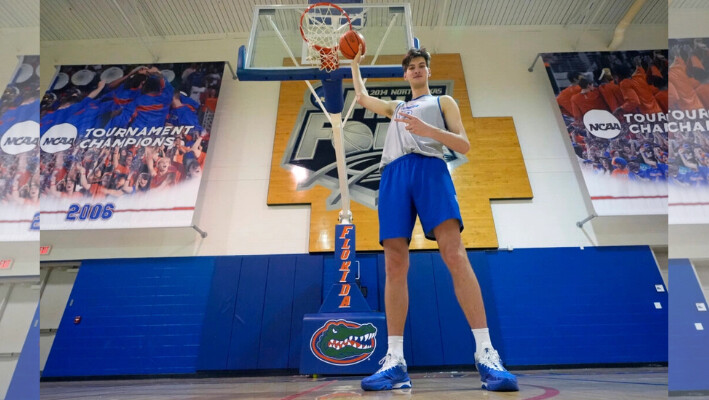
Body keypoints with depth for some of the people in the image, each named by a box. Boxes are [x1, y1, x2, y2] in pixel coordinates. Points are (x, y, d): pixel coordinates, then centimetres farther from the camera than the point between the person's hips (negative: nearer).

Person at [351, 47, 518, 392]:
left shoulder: (443, 102, 25)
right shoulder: (394, 107, 37)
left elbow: (464, 145, 12)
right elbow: (361, 97, 47)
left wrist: (428, 130, -5)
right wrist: (356, 64, 56)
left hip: (430, 168, -3)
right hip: (394, 174, 3)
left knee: (455, 254, -22)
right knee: (394, 264, -9)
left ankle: (486, 353, -20)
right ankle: (395, 360, -8)